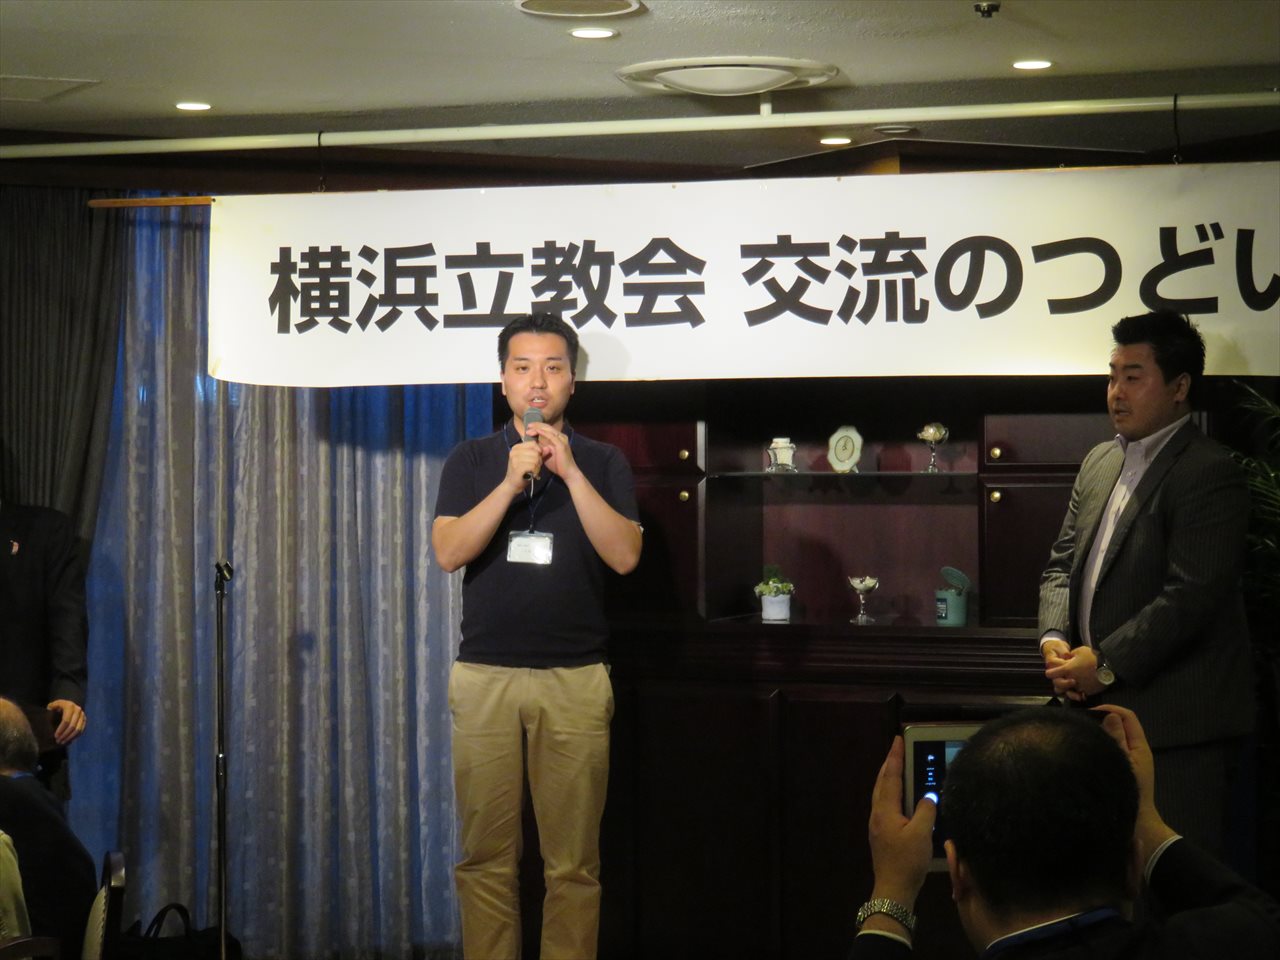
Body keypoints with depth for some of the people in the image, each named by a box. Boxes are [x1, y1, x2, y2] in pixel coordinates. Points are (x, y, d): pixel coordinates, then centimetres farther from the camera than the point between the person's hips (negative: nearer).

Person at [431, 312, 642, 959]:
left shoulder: (603, 462, 8)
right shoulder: (471, 461, 10)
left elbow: (624, 556, -5)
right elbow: (448, 552, -3)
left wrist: (570, 471, -12)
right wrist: (510, 483, -14)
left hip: (575, 680, 0)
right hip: (485, 676, 1)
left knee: (574, 860, 0)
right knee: (486, 855, 1)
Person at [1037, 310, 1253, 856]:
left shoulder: (1208, 474, -11)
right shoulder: (1100, 462, 16)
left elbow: (1191, 595, -19)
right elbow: (1062, 564, 17)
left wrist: (1105, 665, -17)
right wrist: (1054, 639, -2)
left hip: (1179, 728, -7)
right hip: (1102, 710, 8)